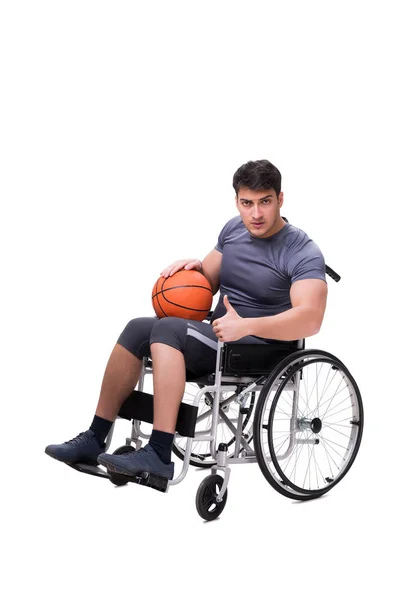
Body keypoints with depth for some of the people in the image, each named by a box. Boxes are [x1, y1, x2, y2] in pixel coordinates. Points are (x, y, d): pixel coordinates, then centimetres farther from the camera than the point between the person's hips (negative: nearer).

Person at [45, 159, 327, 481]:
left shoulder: (303, 252, -14)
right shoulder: (234, 228, 10)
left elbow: (310, 319, -27)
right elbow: (209, 281, 21)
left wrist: (247, 325, -36)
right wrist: (196, 266, -3)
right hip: (219, 333, 8)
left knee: (168, 329, -28)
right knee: (138, 329, -12)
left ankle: (159, 455, -35)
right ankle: (95, 439, -9)